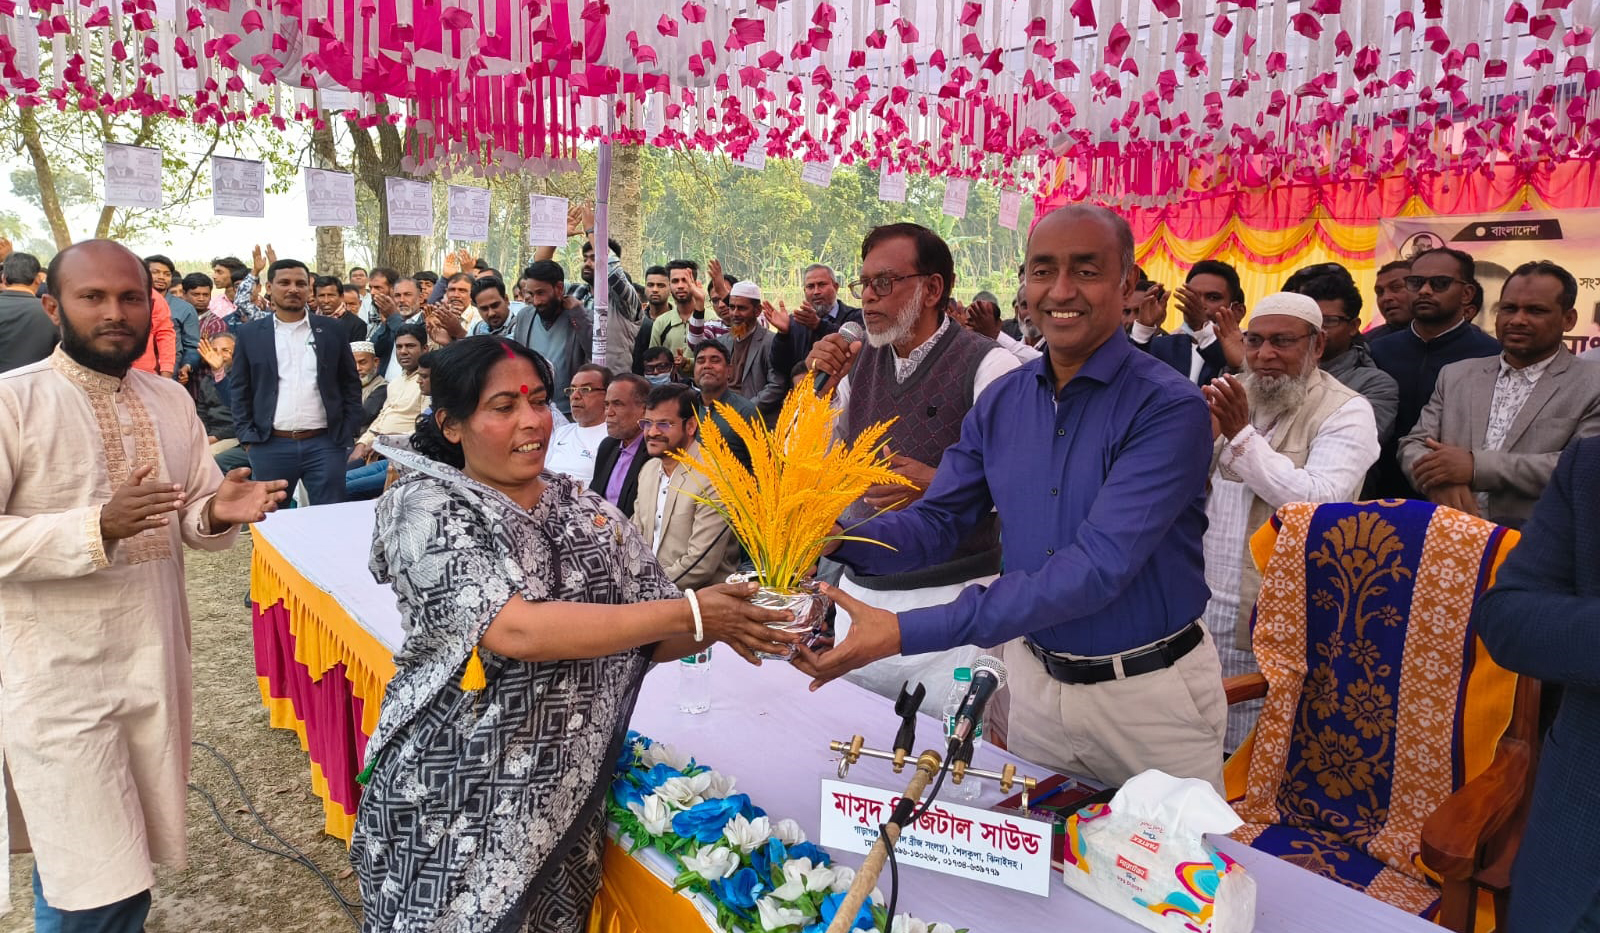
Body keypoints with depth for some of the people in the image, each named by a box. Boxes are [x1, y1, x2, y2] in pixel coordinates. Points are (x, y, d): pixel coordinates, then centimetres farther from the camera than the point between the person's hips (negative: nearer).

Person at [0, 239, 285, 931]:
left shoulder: (172, 402, 8)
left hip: (158, 661, 5)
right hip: (60, 678, -5)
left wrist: (220, 512, -11)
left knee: (132, 869, 14)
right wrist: (97, 527, -27)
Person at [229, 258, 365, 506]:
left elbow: (351, 384, 9)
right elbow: (239, 389, 8)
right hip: (270, 445, 0)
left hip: (326, 443, 0)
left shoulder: (332, 330, 7)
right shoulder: (250, 333, 6)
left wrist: (347, 434, 2)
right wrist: (247, 436, -1)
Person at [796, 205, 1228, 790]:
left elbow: (1098, 566, -29)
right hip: (1035, 680, 4)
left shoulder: (1168, 407, -20)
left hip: (1150, 692, -4)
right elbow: (939, 521, -1)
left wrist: (906, 633, -35)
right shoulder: (1002, 402, -1)